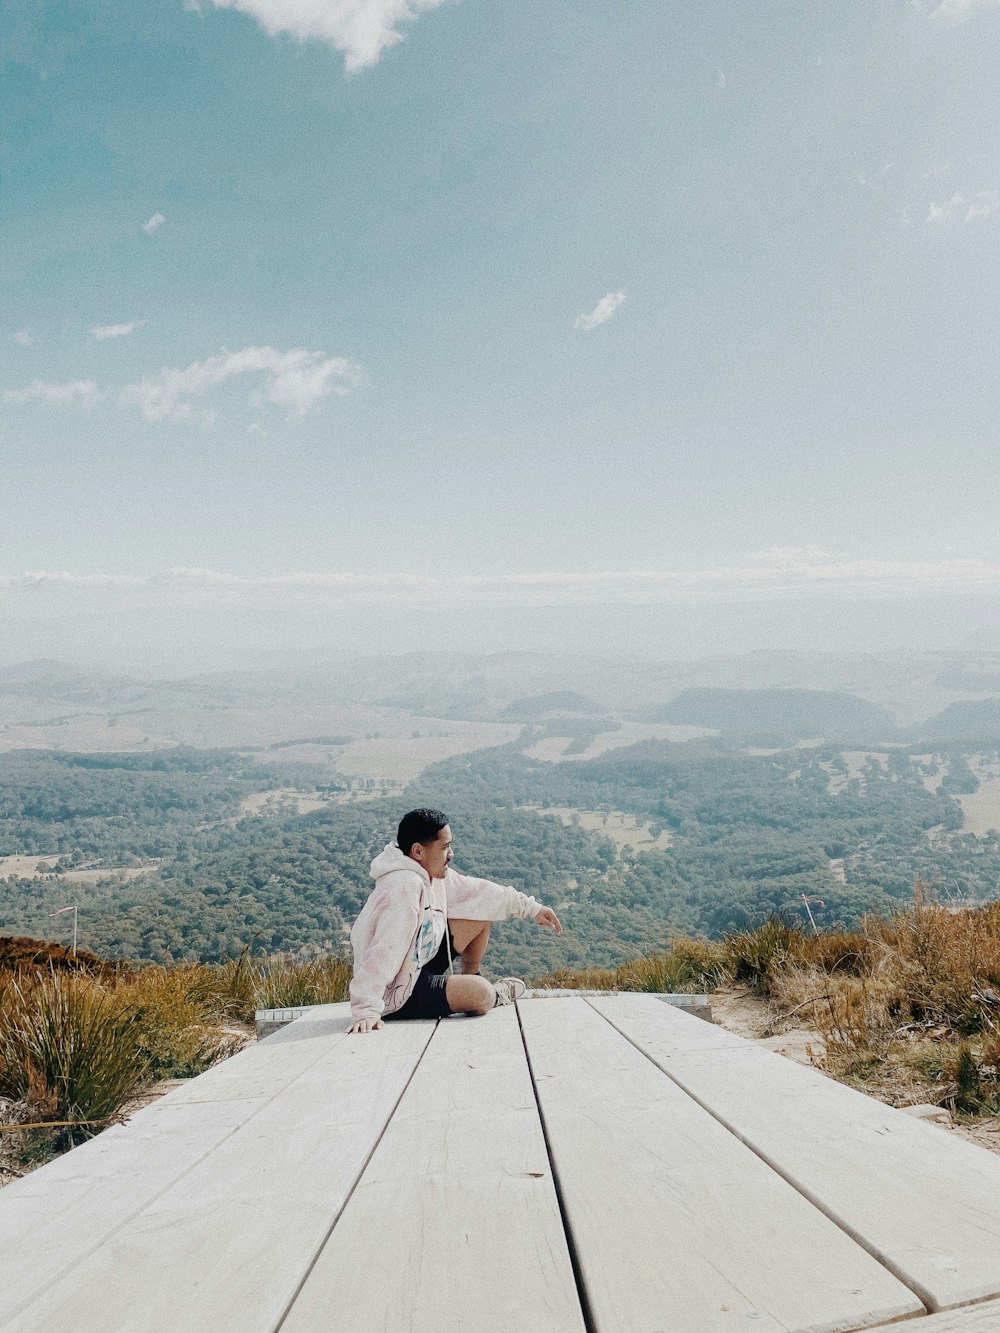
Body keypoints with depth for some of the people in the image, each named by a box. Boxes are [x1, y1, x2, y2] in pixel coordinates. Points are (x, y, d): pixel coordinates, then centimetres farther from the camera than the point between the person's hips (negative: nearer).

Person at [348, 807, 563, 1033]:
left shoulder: (433, 874, -1)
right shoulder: (406, 887, -30)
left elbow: (475, 890, 10)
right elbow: (384, 952, -36)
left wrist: (531, 907, 11)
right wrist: (366, 1011, -40)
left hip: (422, 960, 10)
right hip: (396, 994, -10)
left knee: (482, 912, 7)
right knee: (480, 994, -25)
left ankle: (470, 981, 25)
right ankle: (497, 994, 11)